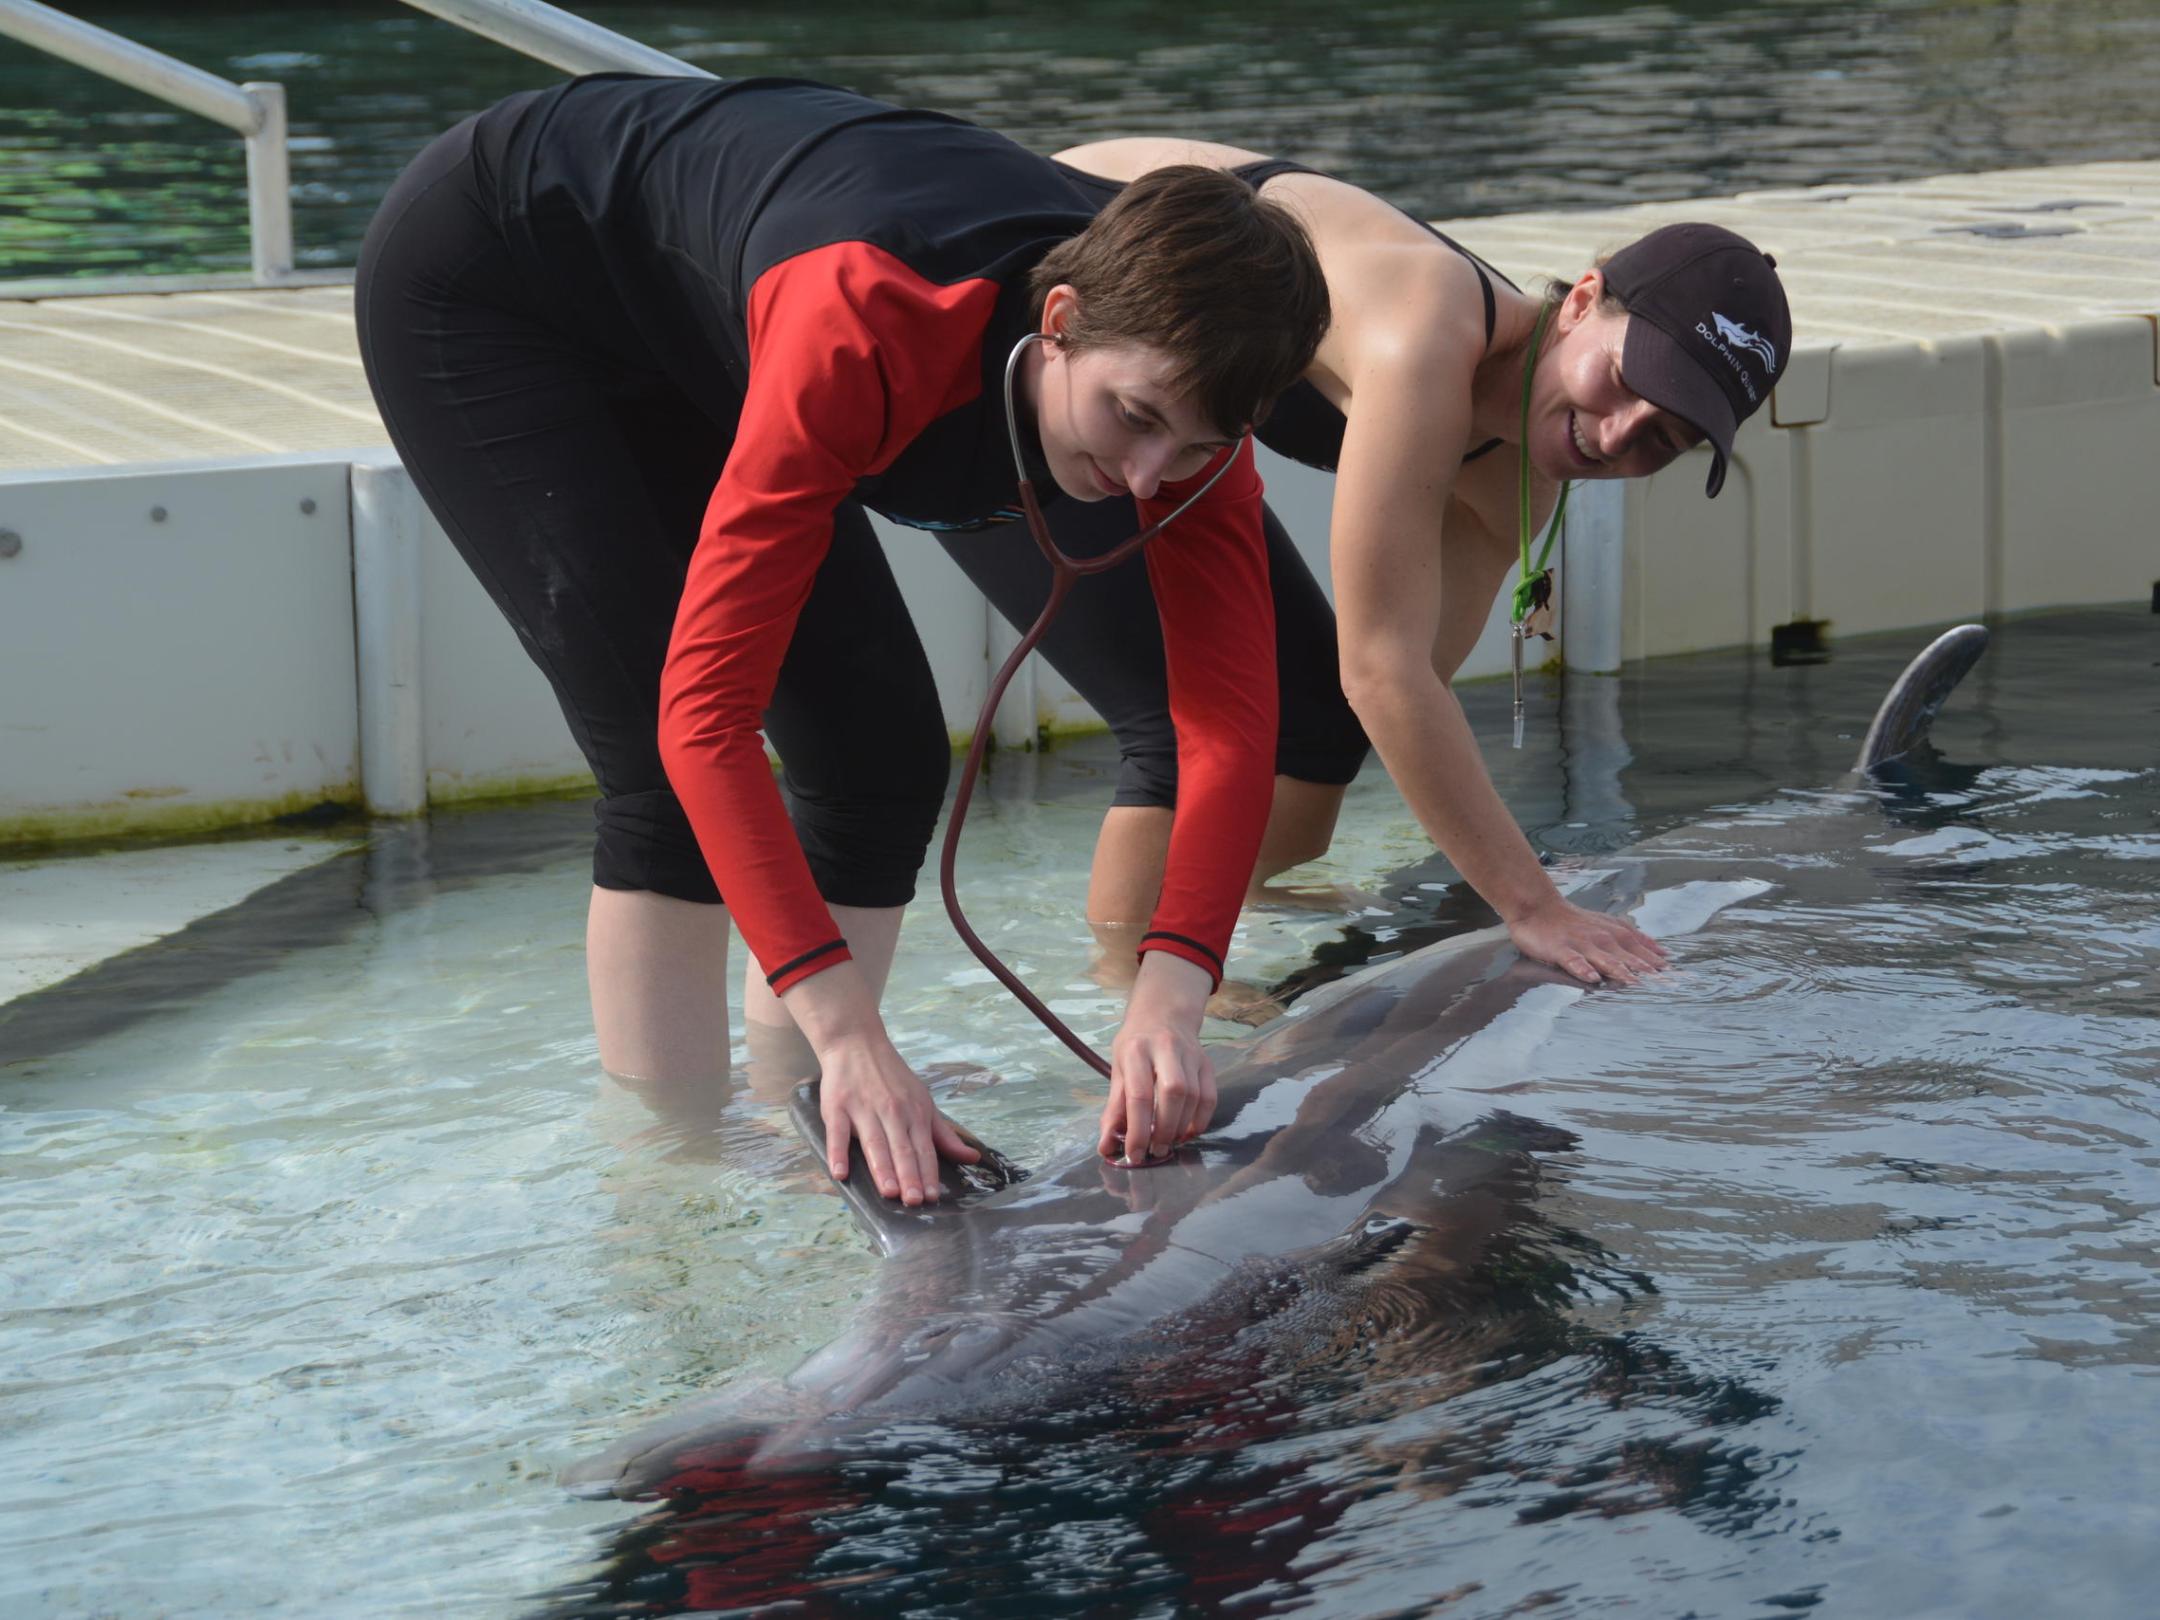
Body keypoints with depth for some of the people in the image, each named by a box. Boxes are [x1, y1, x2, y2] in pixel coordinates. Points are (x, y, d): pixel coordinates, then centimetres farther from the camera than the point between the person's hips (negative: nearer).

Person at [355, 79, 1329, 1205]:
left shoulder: (1174, 368, -25)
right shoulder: (870, 328, -44)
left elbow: (1233, 716, -27)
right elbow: (704, 715, -44)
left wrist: (1168, 991, -43)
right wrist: (846, 1031, -50)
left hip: (672, 347, 7)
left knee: (884, 761, -3)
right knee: (668, 775, -19)